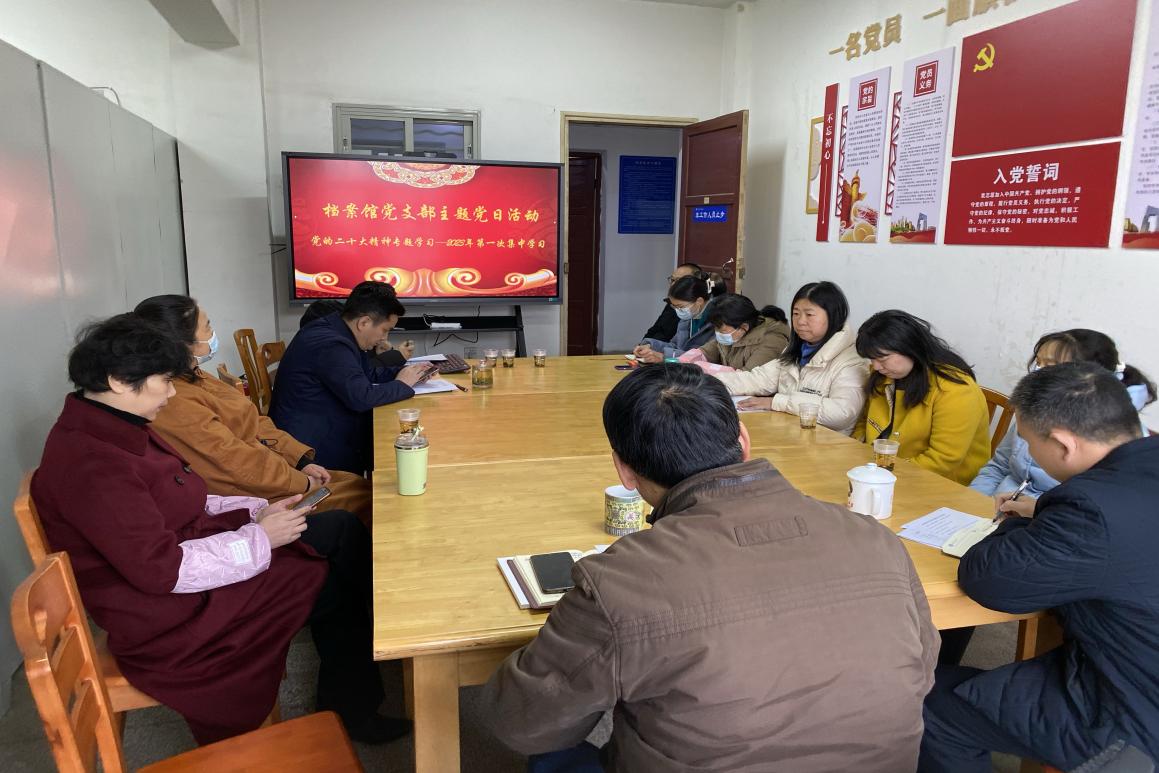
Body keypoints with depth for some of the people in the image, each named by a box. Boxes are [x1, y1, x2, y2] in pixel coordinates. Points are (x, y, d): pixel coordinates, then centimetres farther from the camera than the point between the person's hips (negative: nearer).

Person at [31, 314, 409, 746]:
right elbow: (162, 570, -29)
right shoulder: (89, 463, -27)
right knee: (333, 581, -7)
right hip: (170, 613, -10)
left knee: (341, 528, 3)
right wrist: (259, 538, -19)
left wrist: (258, 511, 0)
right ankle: (349, 709, 19)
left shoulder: (112, 429, 5)